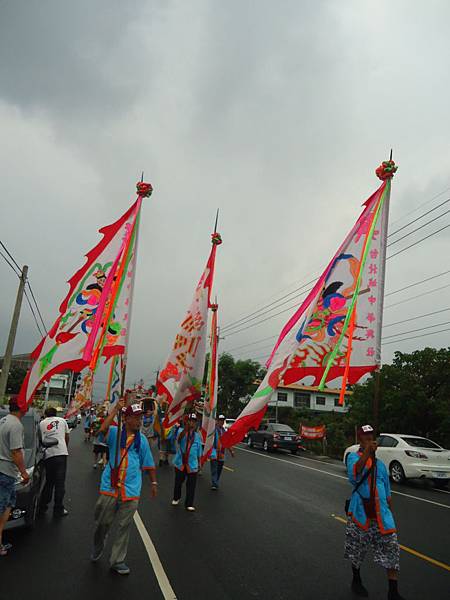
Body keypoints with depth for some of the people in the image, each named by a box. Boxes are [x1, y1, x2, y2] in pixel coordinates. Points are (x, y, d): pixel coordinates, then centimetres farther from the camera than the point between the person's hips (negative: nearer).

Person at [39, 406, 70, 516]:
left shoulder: (41, 423, 12)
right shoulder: (62, 420, 11)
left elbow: (40, 439, 11)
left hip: (48, 454, 2)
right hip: (61, 452, -2)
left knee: (49, 481, 17)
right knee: (60, 482, 4)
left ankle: (42, 507, 24)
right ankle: (58, 510, 7)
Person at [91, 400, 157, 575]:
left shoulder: (142, 440, 5)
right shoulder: (115, 432, -3)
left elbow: (148, 464, 11)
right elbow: (103, 429, -27)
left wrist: (154, 483, 11)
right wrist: (116, 409, -28)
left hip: (131, 489, 2)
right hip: (110, 486, -2)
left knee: (124, 526, 8)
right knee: (102, 522, 12)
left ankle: (117, 561, 24)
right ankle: (97, 548, 42)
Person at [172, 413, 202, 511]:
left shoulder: (198, 435, 6)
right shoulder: (182, 431, -4)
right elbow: (179, 439, -28)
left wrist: (199, 462, 15)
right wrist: (186, 428, -43)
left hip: (192, 464, 1)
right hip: (180, 462, -1)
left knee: (191, 485, 0)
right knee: (178, 482, 14)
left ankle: (189, 504, 10)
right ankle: (176, 498, 37)